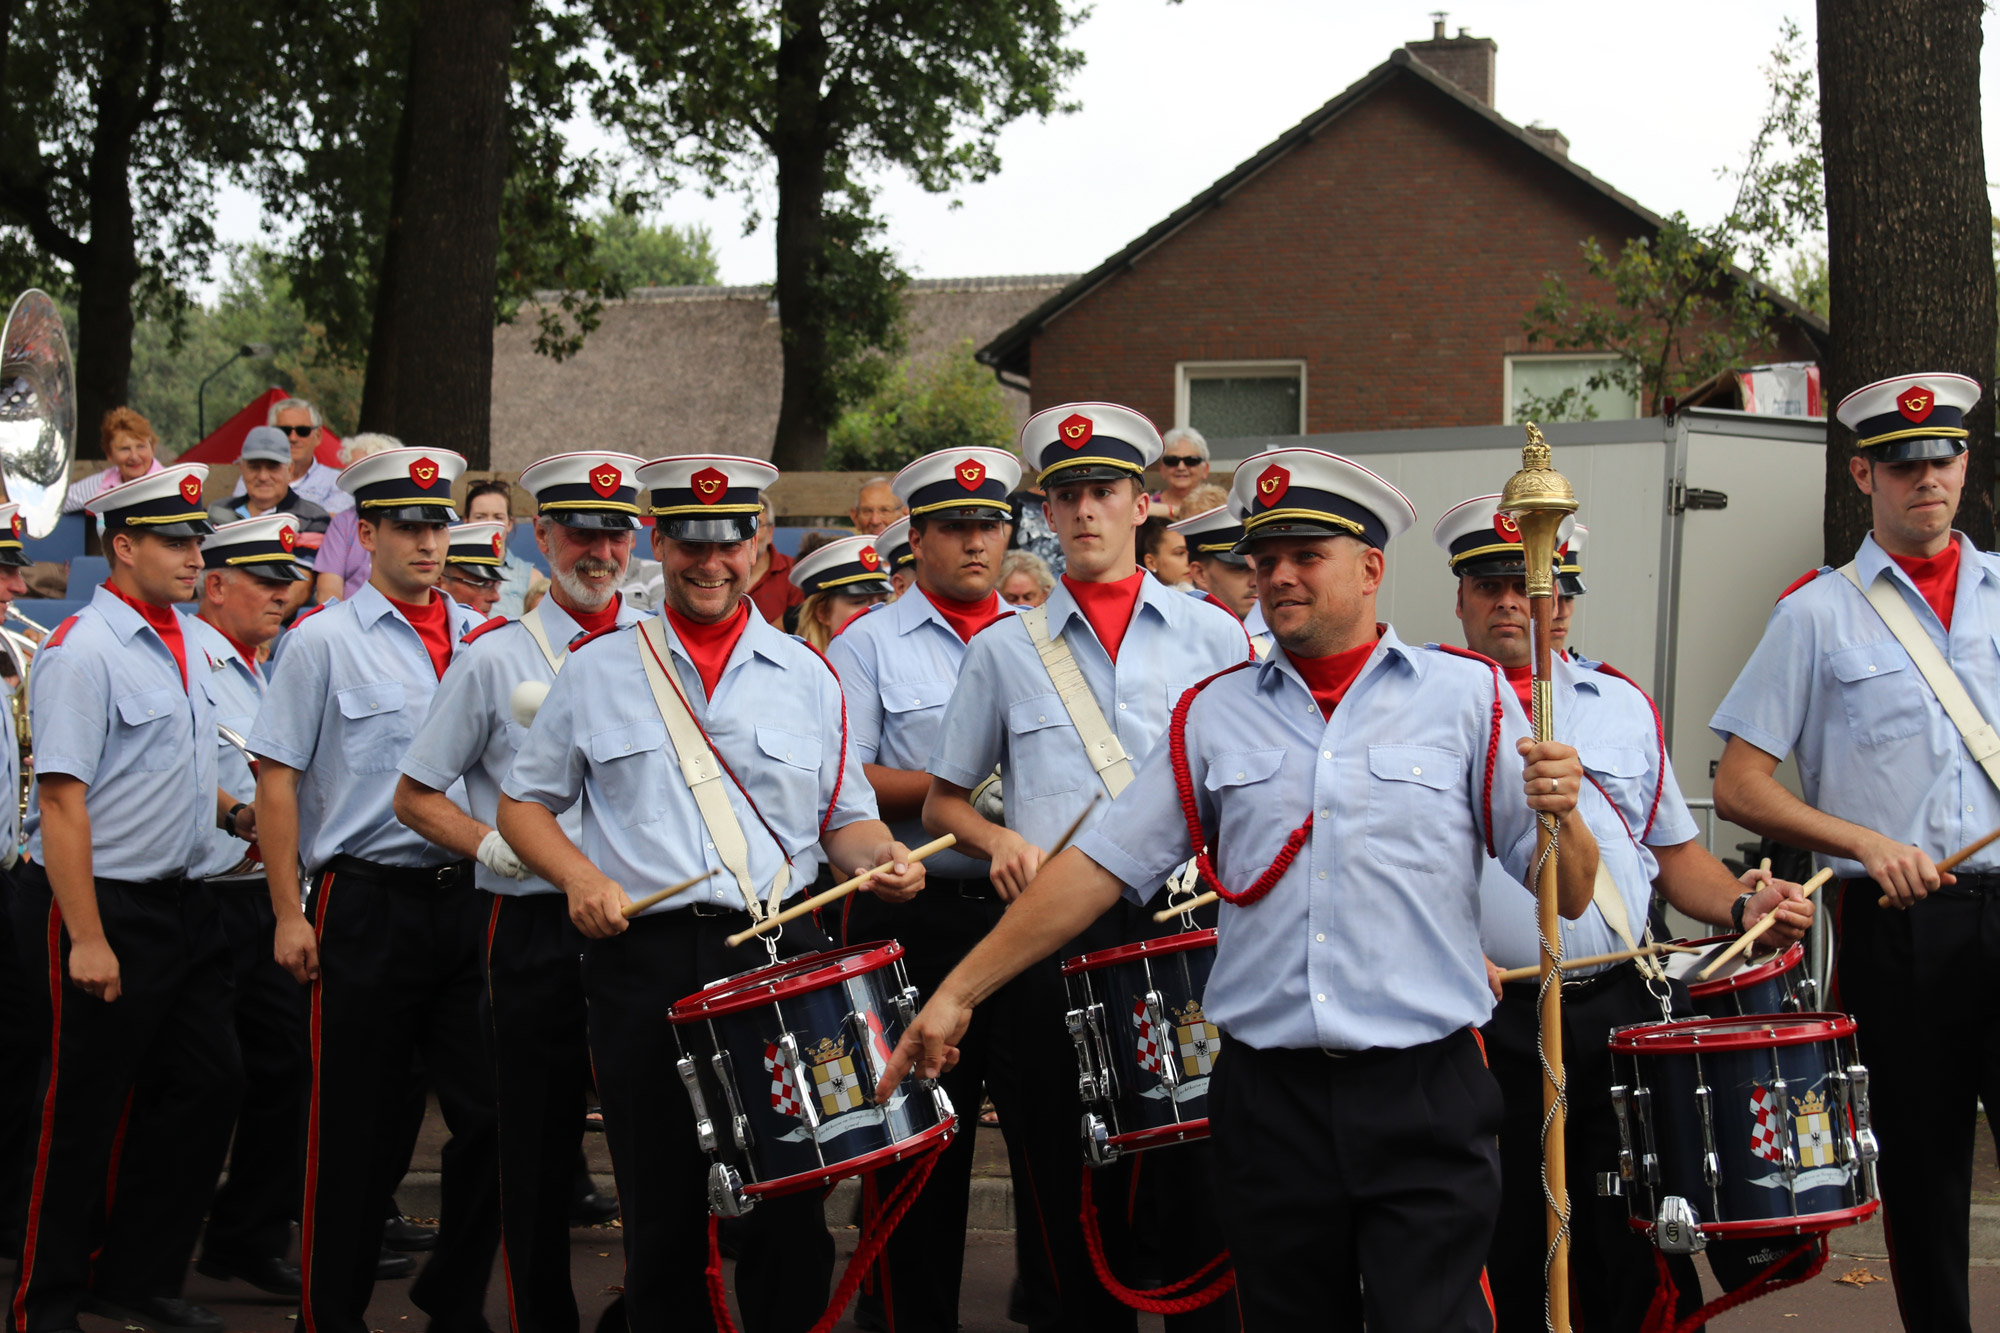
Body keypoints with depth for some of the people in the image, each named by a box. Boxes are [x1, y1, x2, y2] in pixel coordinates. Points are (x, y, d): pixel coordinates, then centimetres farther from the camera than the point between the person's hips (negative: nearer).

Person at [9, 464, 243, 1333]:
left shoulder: (185, 643, 12)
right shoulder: (83, 651, -15)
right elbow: (63, 799, -19)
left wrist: (235, 810, 8)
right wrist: (86, 937, -22)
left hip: (179, 902, 9)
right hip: (103, 905, -9)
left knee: (209, 1084, 11)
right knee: (83, 1114, 1)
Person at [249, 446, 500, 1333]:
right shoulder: (323, 642, -1)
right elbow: (277, 779, -3)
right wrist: (288, 913, -7)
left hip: (469, 898, 4)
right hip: (368, 903, -4)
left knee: (491, 1111, 4)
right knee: (357, 1126, 4)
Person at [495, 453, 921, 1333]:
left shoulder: (806, 677, 11)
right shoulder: (597, 670, 8)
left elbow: (844, 821, 16)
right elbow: (524, 805, 12)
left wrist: (883, 856, -6)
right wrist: (580, 876, -6)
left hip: (779, 955, 0)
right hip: (643, 956, 0)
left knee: (788, 1211, -1)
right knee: (662, 1217, 5)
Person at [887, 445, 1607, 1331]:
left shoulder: (1467, 696, 3)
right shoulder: (1216, 716, 10)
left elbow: (1569, 897, 2)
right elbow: (1102, 865, 8)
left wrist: (1563, 815, -20)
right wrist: (960, 991, 4)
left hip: (1425, 1096, -2)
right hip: (1268, 1098, 3)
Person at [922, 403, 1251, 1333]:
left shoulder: (1211, 636, 11)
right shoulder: (1004, 651, 12)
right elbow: (941, 802, 17)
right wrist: (999, 839, -3)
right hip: (1053, 945, 1)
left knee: (1201, 1181, -4)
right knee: (1066, 1196, 4)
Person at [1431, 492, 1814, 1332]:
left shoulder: (1622, 707, 15)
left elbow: (1673, 852, 19)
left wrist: (1742, 906, 0)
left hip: (1621, 1009, 3)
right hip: (1489, 1016, -3)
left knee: (1640, 1261, 3)